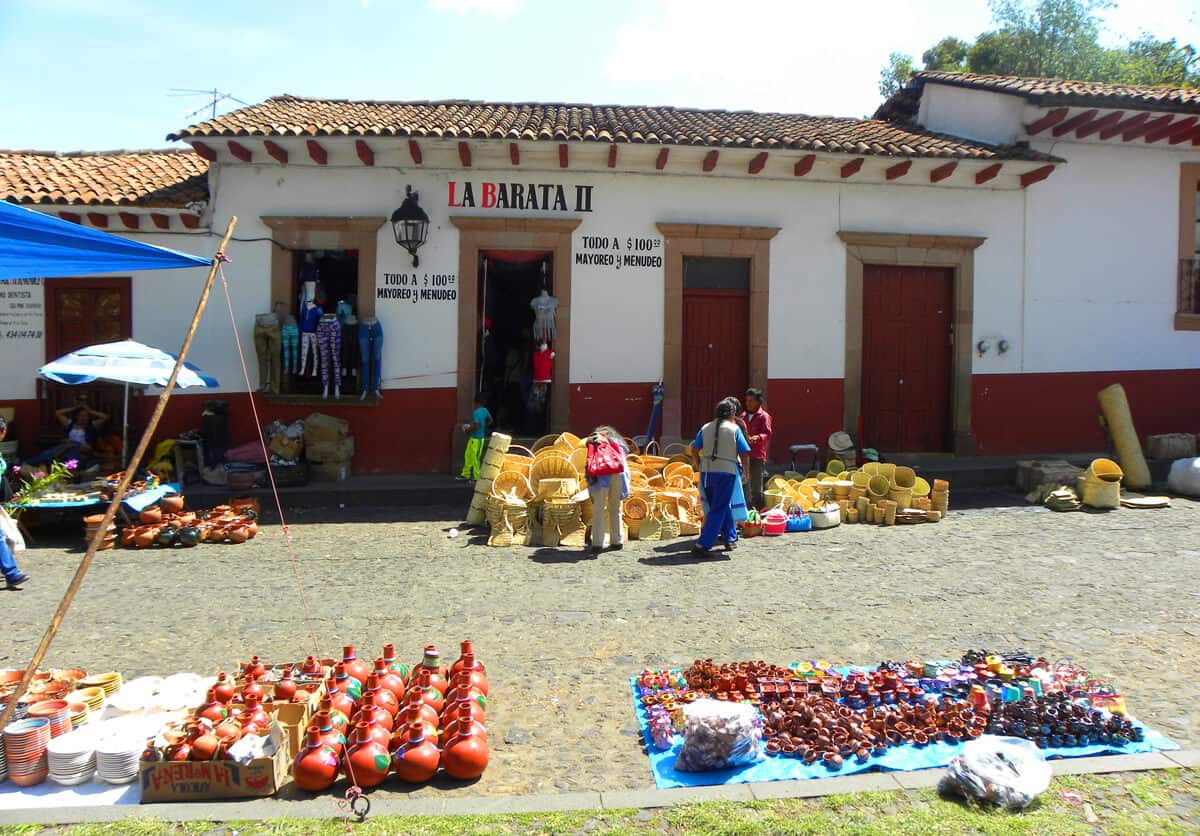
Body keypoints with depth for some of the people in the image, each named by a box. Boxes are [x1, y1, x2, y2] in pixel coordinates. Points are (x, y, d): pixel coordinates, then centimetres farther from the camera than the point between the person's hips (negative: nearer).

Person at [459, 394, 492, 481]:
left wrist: (468, 430, -11)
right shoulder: (485, 410, 4)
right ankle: (466, 474, 28)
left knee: (475, 458, 1)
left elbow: (476, 427, -27)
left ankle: (477, 477, 10)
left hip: (476, 438, -9)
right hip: (479, 437, 9)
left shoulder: (476, 413, -22)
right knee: (468, 455, 19)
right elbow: (490, 420, 17)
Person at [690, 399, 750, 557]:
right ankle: (702, 545, -8)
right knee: (718, 510, -1)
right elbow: (743, 454, -2)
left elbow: (694, 450, 5)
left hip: (706, 472, 5)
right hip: (726, 472, -5)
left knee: (724, 506, 22)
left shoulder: (705, 428, 8)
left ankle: (730, 539, 33)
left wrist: (699, 467, 19)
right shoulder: (734, 429, -2)